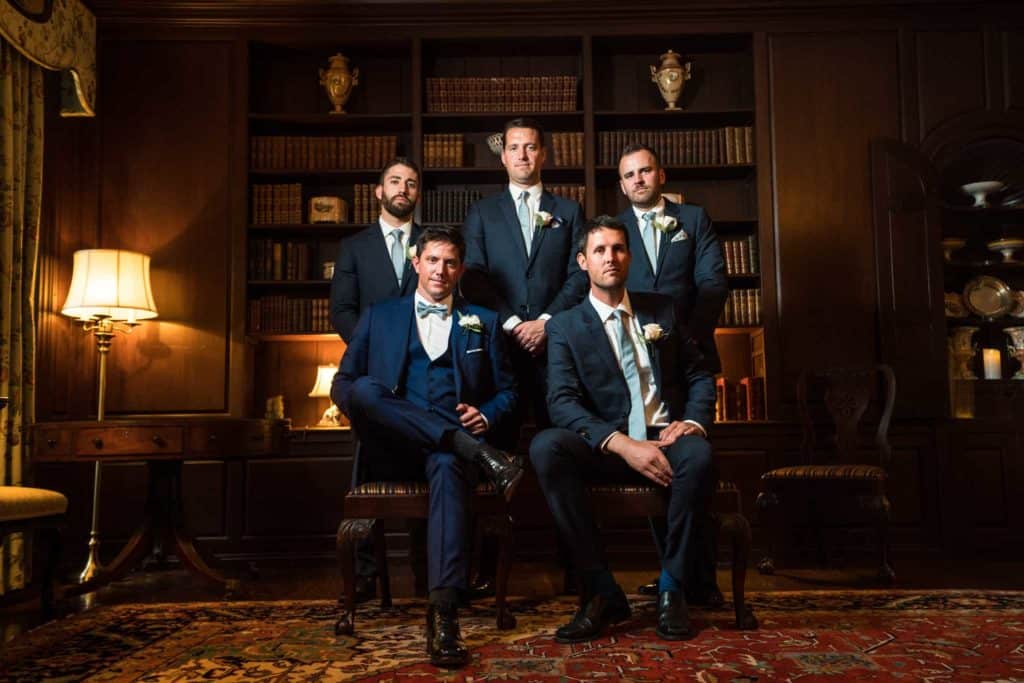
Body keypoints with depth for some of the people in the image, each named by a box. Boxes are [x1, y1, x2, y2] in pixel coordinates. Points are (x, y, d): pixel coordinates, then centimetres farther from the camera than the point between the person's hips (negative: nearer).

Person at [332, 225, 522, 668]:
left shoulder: (483, 322, 21)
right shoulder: (379, 316, 20)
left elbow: (506, 392, 18)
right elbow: (341, 384, 14)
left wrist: (485, 416, -5)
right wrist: (358, 396, -11)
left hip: (452, 444, -1)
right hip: (395, 445, 1)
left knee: (447, 465, -38)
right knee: (364, 388, -31)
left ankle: (444, 611, -47)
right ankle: (477, 453, -33)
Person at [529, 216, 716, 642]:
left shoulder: (662, 310, 14)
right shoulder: (565, 327, 5)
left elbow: (699, 377, 15)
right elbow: (561, 402, -9)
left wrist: (693, 421, -9)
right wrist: (623, 444, -24)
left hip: (666, 440, 1)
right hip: (608, 448, -1)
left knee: (698, 453, -35)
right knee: (545, 446, -31)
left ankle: (671, 587, -14)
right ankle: (602, 591, -22)